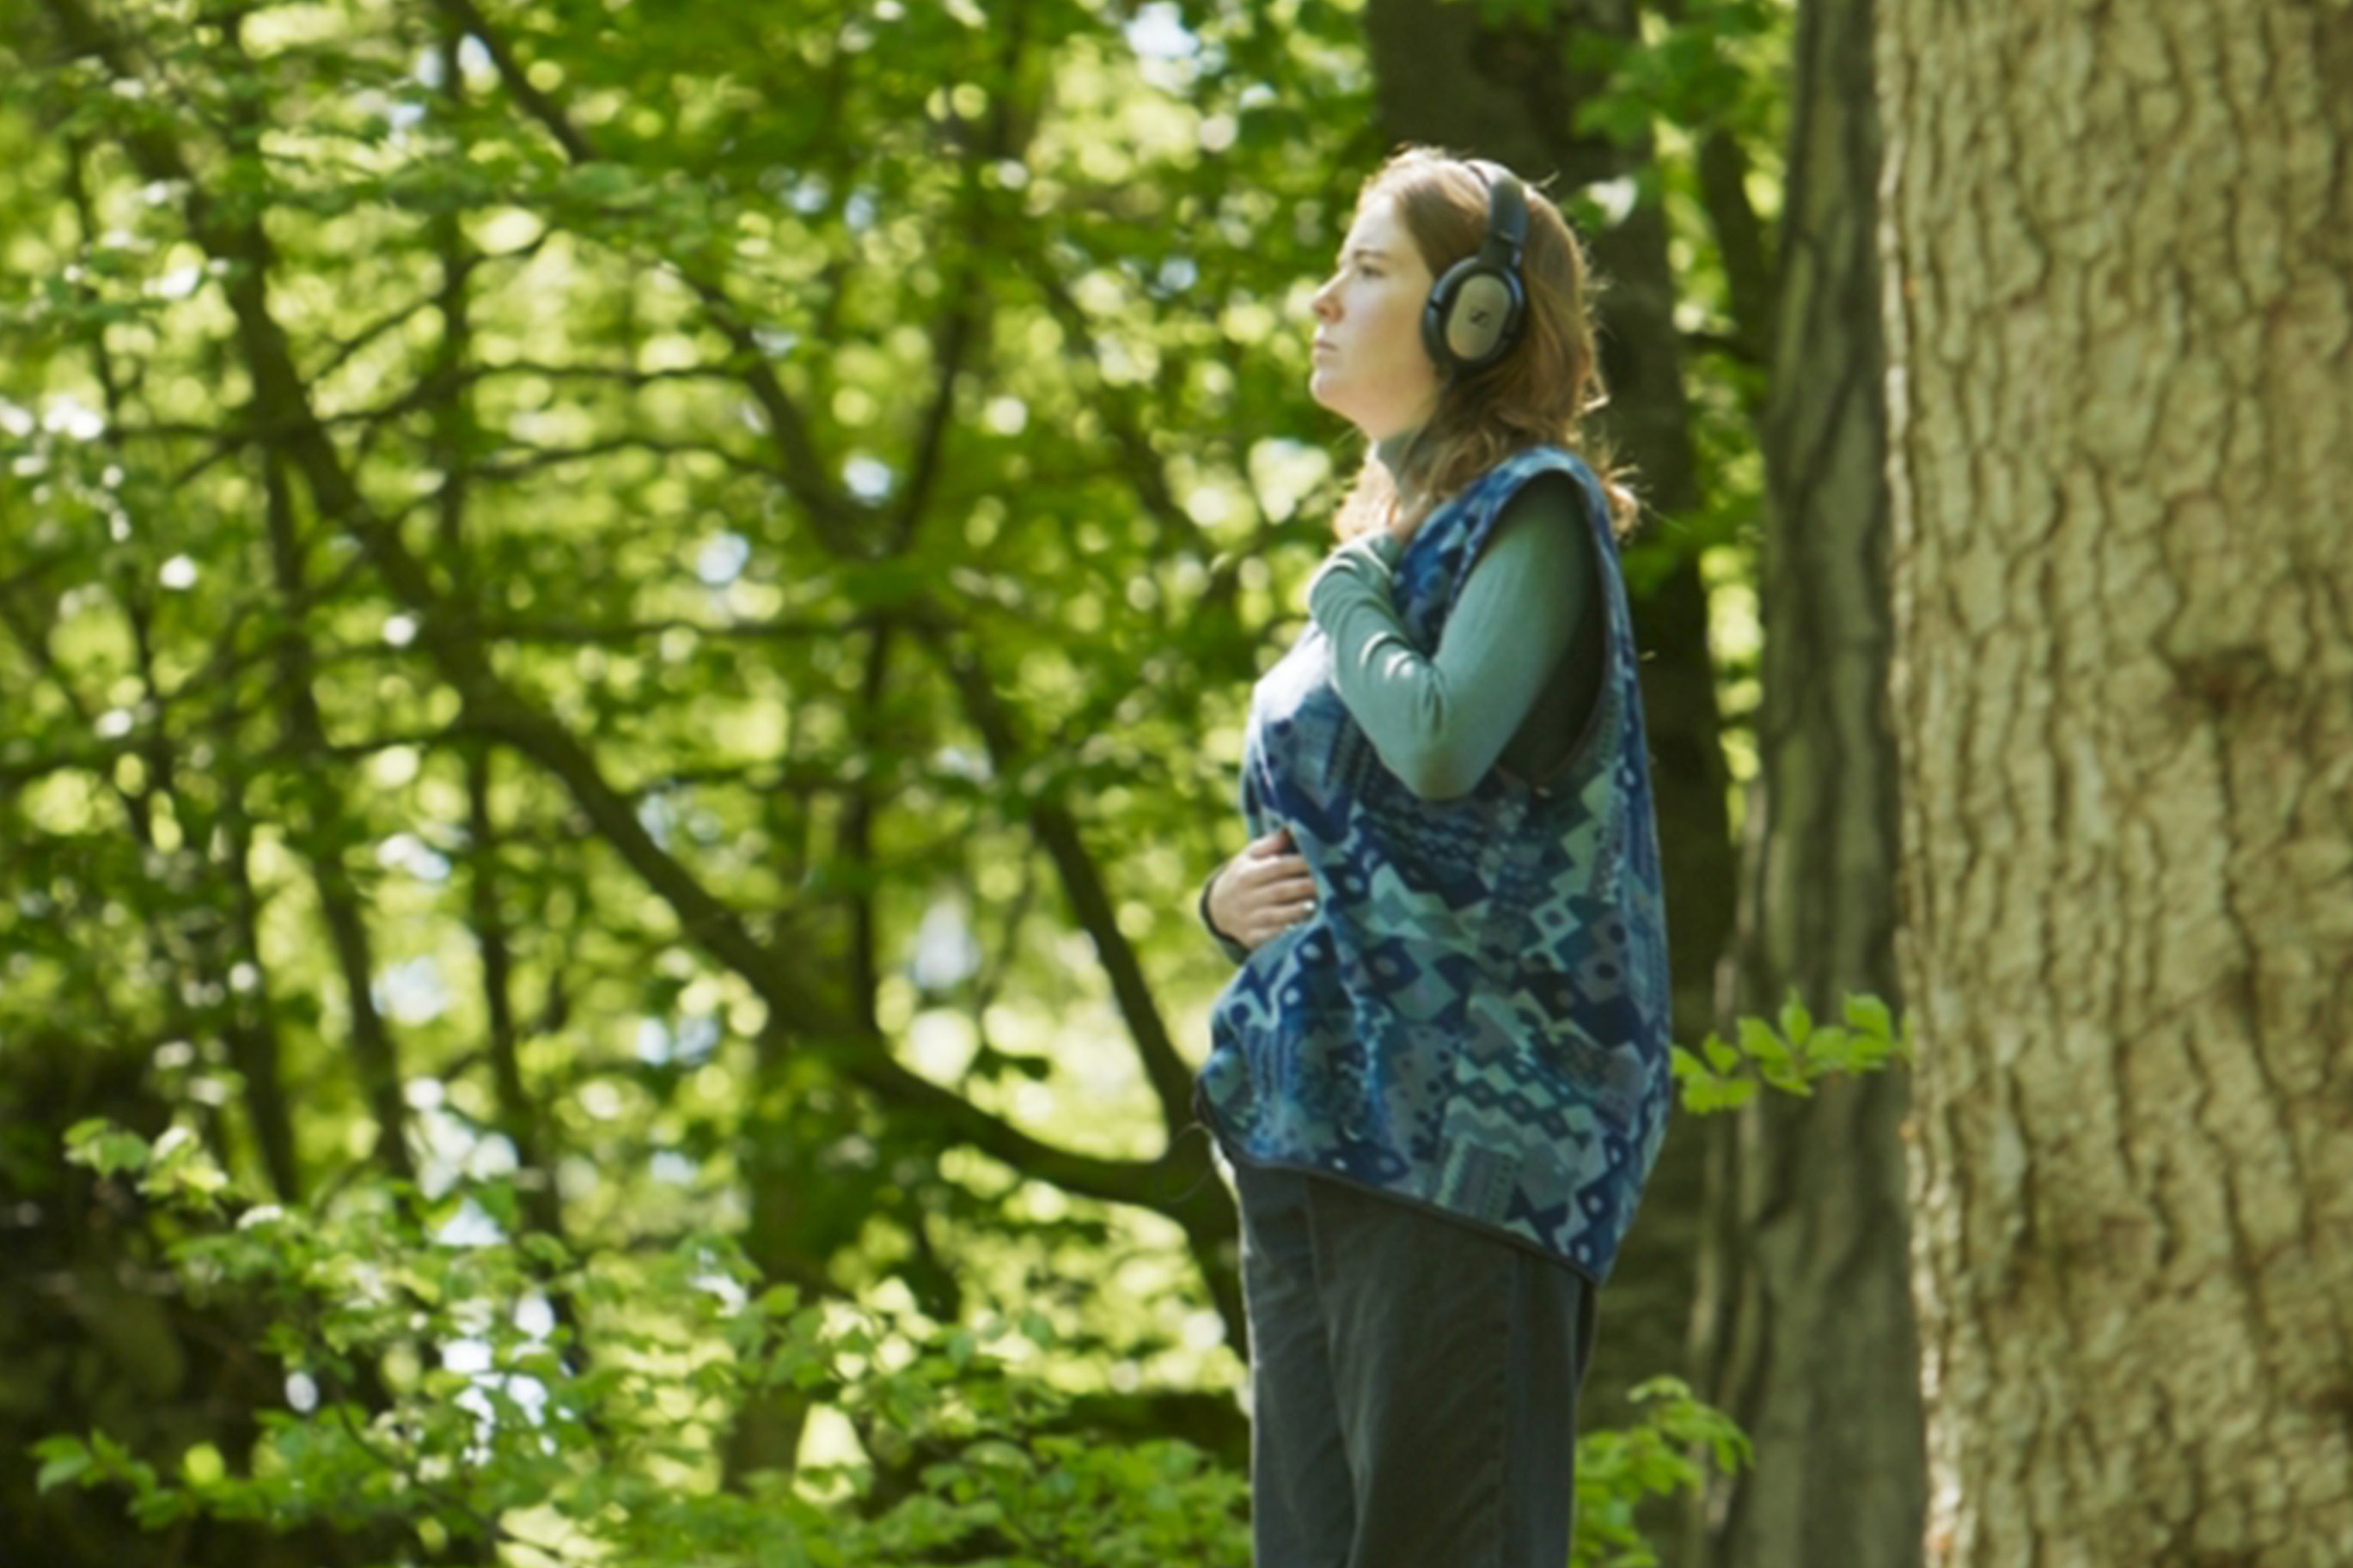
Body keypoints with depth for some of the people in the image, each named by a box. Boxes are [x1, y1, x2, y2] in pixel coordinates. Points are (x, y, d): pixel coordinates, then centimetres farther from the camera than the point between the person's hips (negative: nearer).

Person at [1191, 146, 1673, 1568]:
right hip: (1313, 1127, 9)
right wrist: (1230, 900, 6)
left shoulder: (1531, 513, -4)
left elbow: (1441, 742, -21)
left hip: (1467, 1126, -9)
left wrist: (1348, 584, -4)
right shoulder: (1393, 533, 22)